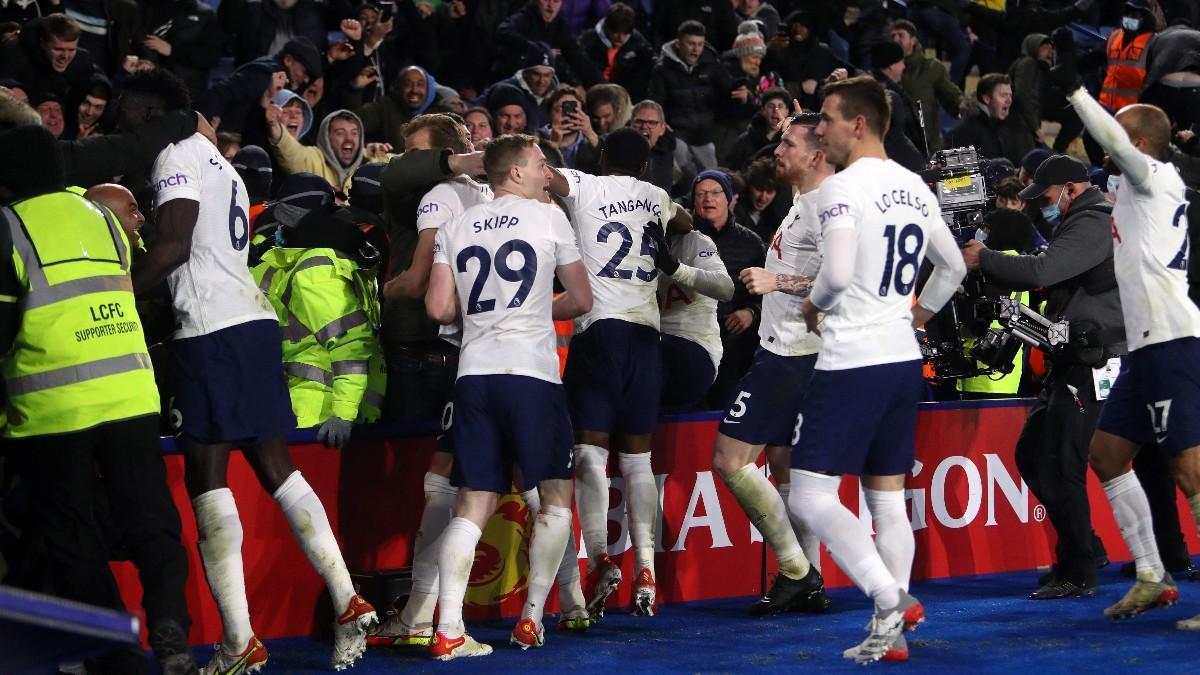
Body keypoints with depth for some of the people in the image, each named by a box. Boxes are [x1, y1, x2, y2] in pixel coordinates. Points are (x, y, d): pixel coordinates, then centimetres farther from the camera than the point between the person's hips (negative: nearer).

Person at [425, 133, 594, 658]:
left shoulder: (456, 227, 12)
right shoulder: (548, 217, 3)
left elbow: (439, 308, 6)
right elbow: (581, 300, 8)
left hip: (473, 373, 4)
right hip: (532, 372, -4)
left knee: (474, 502, 5)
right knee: (556, 494, 11)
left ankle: (448, 630, -6)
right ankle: (531, 619, 7)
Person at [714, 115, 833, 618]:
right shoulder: (803, 202, 17)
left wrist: (778, 282, -23)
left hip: (792, 354, -11)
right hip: (786, 347, 11)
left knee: (730, 459, -11)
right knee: (782, 464, 14)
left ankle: (796, 570, -7)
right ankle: (809, 586, 16)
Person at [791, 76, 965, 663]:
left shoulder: (842, 187, -13)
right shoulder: (914, 187, 12)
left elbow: (837, 273, -23)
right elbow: (953, 267, 22)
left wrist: (812, 304, -4)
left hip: (853, 360, -8)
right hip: (903, 357, 8)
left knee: (809, 494, -6)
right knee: (887, 495, 11)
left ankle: (891, 599, -16)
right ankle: (891, 632, 9)